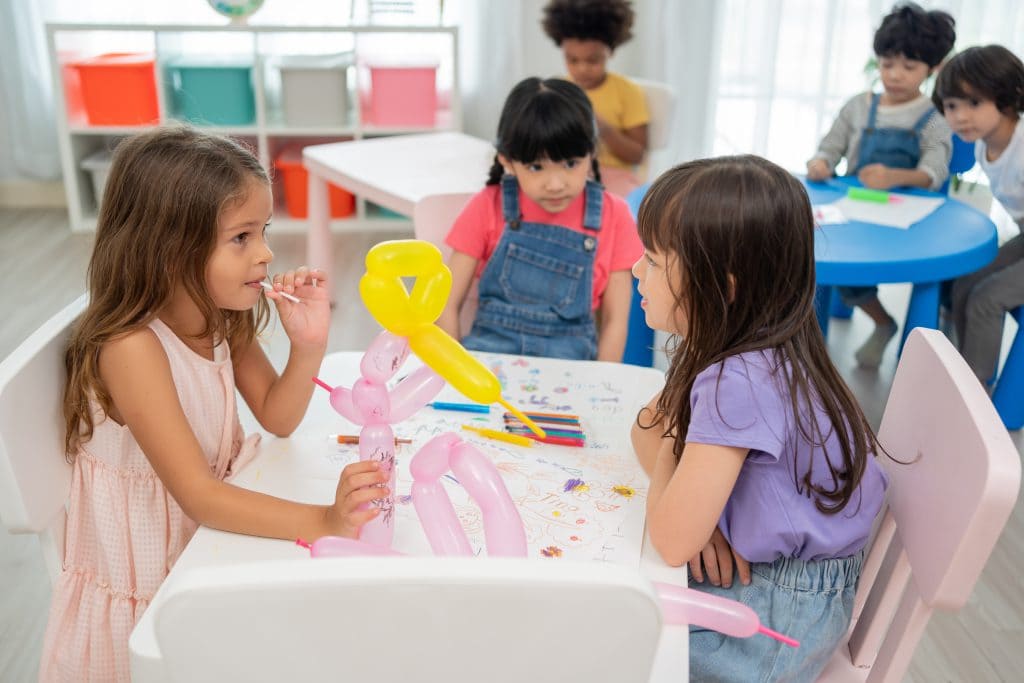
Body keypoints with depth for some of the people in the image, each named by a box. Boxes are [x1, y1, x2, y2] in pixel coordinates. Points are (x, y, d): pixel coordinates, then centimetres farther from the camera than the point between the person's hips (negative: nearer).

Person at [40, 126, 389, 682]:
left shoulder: (226, 319, -8)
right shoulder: (133, 347, -31)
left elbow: (277, 418, -3)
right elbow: (197, 495, -34)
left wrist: (308, 344, -21)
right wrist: (322, 521, -46)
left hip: (209, 535, 6)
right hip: (143, 584, -6)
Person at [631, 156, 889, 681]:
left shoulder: (741, 383, -32)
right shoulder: (732, 347, -5)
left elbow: (672, 542, -30)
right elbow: (648, 426, 7)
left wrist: (669, 454, -11)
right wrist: (690, 504, -12)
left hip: (777, 610, -8)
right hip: (754, 566, 8)